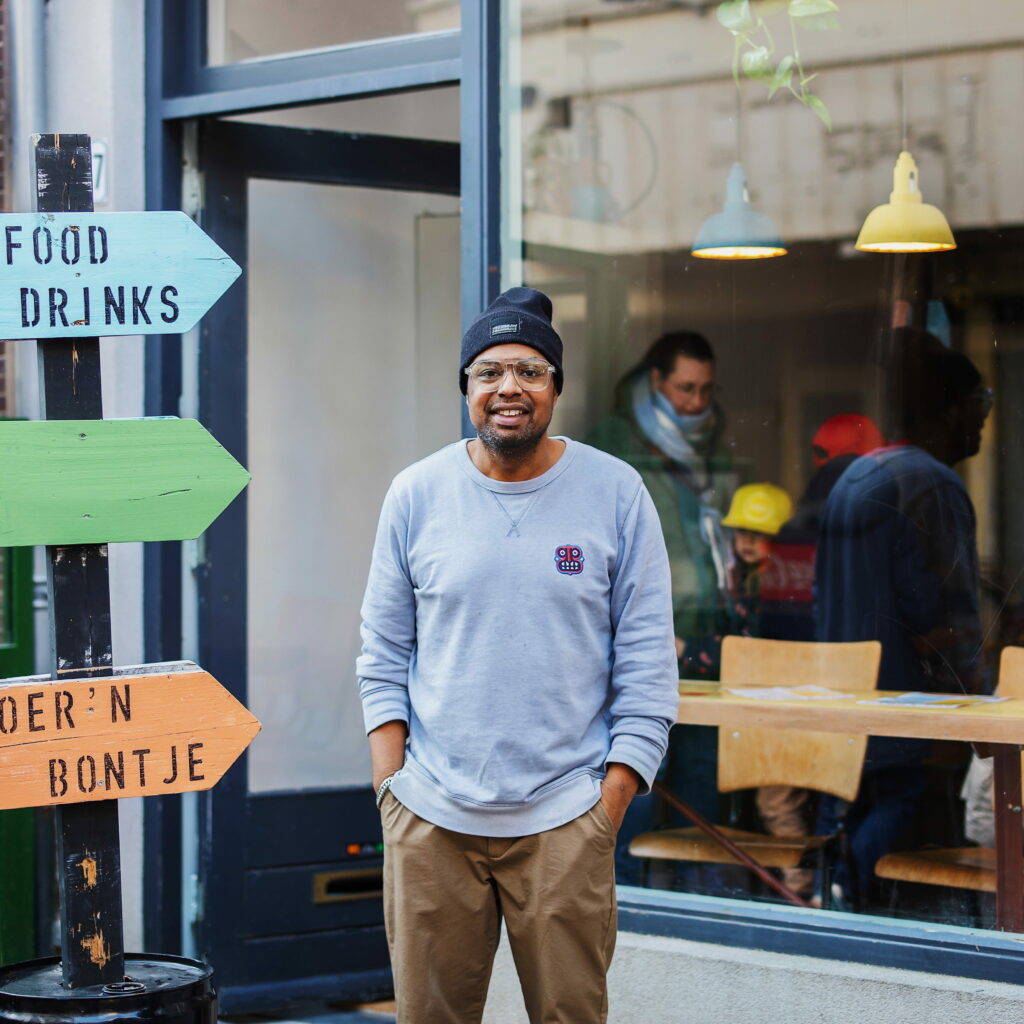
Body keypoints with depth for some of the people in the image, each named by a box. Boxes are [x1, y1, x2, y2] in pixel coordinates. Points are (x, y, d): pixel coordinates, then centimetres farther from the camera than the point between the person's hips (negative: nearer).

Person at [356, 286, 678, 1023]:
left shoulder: (616, 493, 1)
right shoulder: (416, 494, 5)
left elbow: (646, 660, 1)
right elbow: (384, 651, 9)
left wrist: (611, 803, -5)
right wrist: (389, 784, 1)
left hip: (563, 822, -1)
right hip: (430, 821, 1)